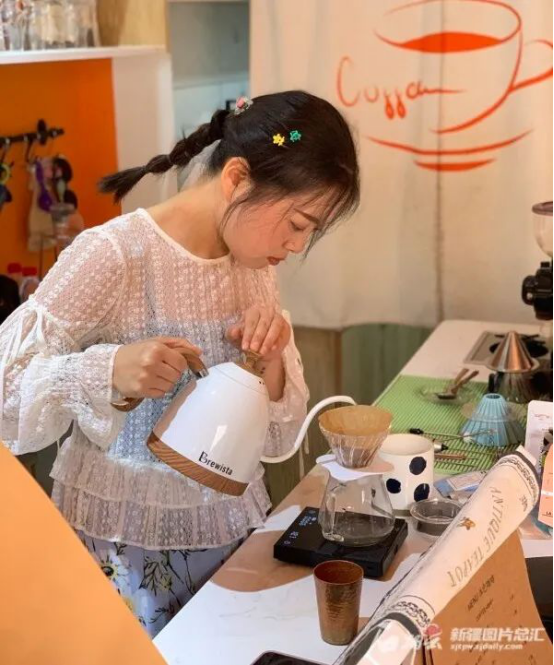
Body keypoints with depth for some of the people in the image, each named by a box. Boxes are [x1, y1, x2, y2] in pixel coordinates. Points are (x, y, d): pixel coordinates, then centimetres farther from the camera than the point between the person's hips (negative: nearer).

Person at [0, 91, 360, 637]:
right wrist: (107, 370, -35)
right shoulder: (112, 255, -20)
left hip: (232, 526, 6)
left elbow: (275, 437, 4)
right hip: (124, 543, -5)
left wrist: (270, 360, -16)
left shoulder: (254, 264, 0)